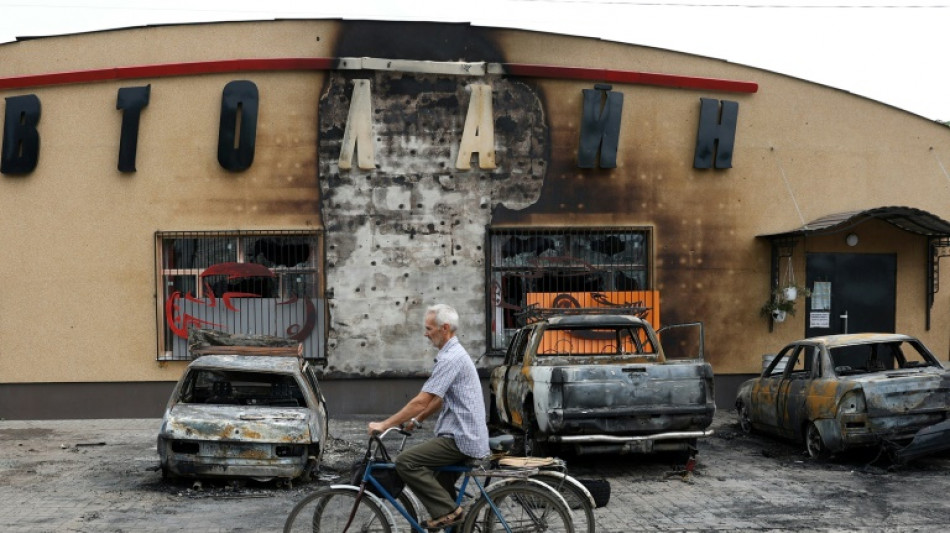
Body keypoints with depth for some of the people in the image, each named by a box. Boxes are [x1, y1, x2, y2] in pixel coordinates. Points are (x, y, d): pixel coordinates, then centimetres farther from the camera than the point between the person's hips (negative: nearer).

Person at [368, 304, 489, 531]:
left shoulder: (450, 358, -18)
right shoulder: (454, 354, 16)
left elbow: (421, 401, -21)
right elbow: (440, 399, 25)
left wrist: (384, 424, -16)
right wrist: (416, 420, 17)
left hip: (460, 439, -11)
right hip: (465, 436, 11)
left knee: (405, 461, -18)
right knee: (439, 495, 18)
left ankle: (447, 511, -12)